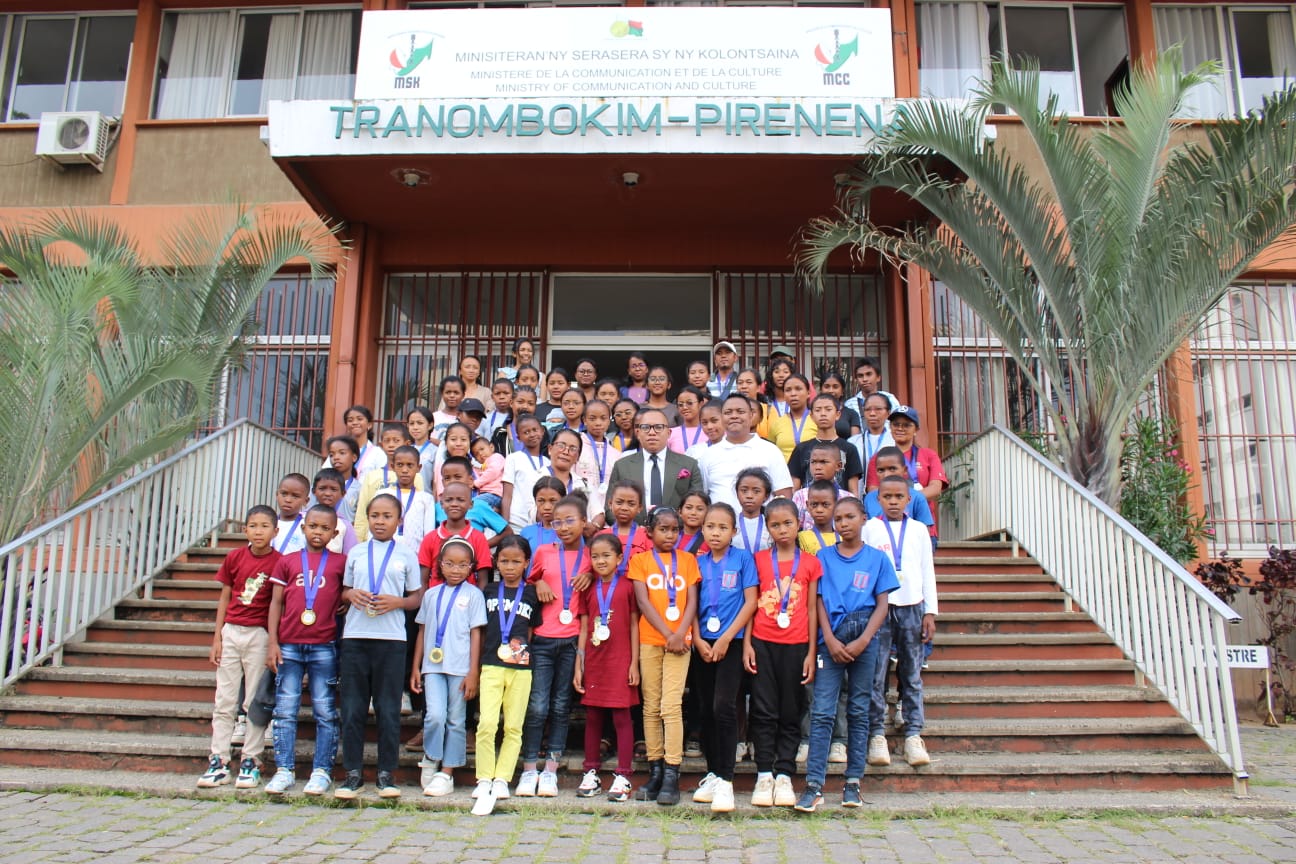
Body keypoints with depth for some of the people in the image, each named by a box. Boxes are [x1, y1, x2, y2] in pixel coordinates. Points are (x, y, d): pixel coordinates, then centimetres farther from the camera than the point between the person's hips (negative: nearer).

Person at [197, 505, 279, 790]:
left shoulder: (279, 561, -5)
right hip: (231, 632, 3)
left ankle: (250, 762, 11)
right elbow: (224, 598, 9)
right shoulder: (234, 557, 4)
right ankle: (218, 762, 14)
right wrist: (217, 638, 5)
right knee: (224, 701, 7)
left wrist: (273, 643, -7)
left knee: (255, 702, 3)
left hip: (259, 635, -3)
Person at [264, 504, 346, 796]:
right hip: (288, 645, 2)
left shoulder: (340, 563, 6)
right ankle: (284, 770, 13)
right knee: (285, 710, 5)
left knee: (325, 711, 3)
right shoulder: (287, 561, 9)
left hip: (324, 646, -1)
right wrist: (272, 642, 2)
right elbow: (276, 602, 8)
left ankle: (321, 771, 11)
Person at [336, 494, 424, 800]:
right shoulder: (356, 553, 11)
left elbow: (416, 597, 8)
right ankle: (353, 772, 15)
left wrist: (396, 602, -11)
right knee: (352, 709, 4)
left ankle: (386, 773, 14)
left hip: (391, 639, -2)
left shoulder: (406, 555, 6)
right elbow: (344, 590, 17)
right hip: (355, 636, 2)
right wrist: (351, 595, -5)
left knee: (388, 710, 3)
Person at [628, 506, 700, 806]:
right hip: (649, 640, 1)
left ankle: (672, 774, -6)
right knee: (651, 706, 5)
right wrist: (666, 634, -12)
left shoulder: (687, 560, 10)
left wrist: (680, 634, -11)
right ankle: (655, 770, 14)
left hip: (679, 640, 0)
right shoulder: (640, 560, 6)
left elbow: (692, 601, 3)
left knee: (672, 705, -9)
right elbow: (643, 601, -3)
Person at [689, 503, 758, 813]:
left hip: (731, 641, -4)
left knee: (724, 707, -14)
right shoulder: (699, 563, 9)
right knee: (706, 710, 9)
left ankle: (725, 780, -8)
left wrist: (725, 638, -10)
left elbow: (751, 601, -5)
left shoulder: (743, 559, 0)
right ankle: (712, 774, 20)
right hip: (702, 644, 4)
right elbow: (692, 604, 8)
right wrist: (698, 641, -5)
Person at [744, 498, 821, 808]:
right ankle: (764, 775, 10)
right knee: (764, 711, 2)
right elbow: (750, 604, 5)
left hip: (796, 645, 0)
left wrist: (811, 652, 2)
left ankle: (784, 776, 14)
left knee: (791, 713, 6)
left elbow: (812, 610, 5)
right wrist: (746, 643, -2)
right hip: (763, 643, 0)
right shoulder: (759, 560, 5)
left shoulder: (810, 563, 4)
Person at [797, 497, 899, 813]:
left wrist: (863, 641, -10)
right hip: (831, 640, 0)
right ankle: (814, 784, -4)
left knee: (859, 711, 7)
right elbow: (819, 600, 4)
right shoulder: (824, 557, 8)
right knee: (822, 712, -5)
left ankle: (853, 781, 15)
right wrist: (830, 640, -9)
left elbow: (882, 605, 2)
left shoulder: (877, 558, 6)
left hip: (864, 639, 0)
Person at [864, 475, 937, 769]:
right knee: (875, 675, -3)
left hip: (912, 607, 2)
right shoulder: (869, 528, 3)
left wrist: (930, 612, 6)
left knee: (912, 675, 5)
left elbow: (927, 572, 12)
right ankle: (877, 735, 4)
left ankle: (913, 736, 11)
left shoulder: (918, 530, 10)